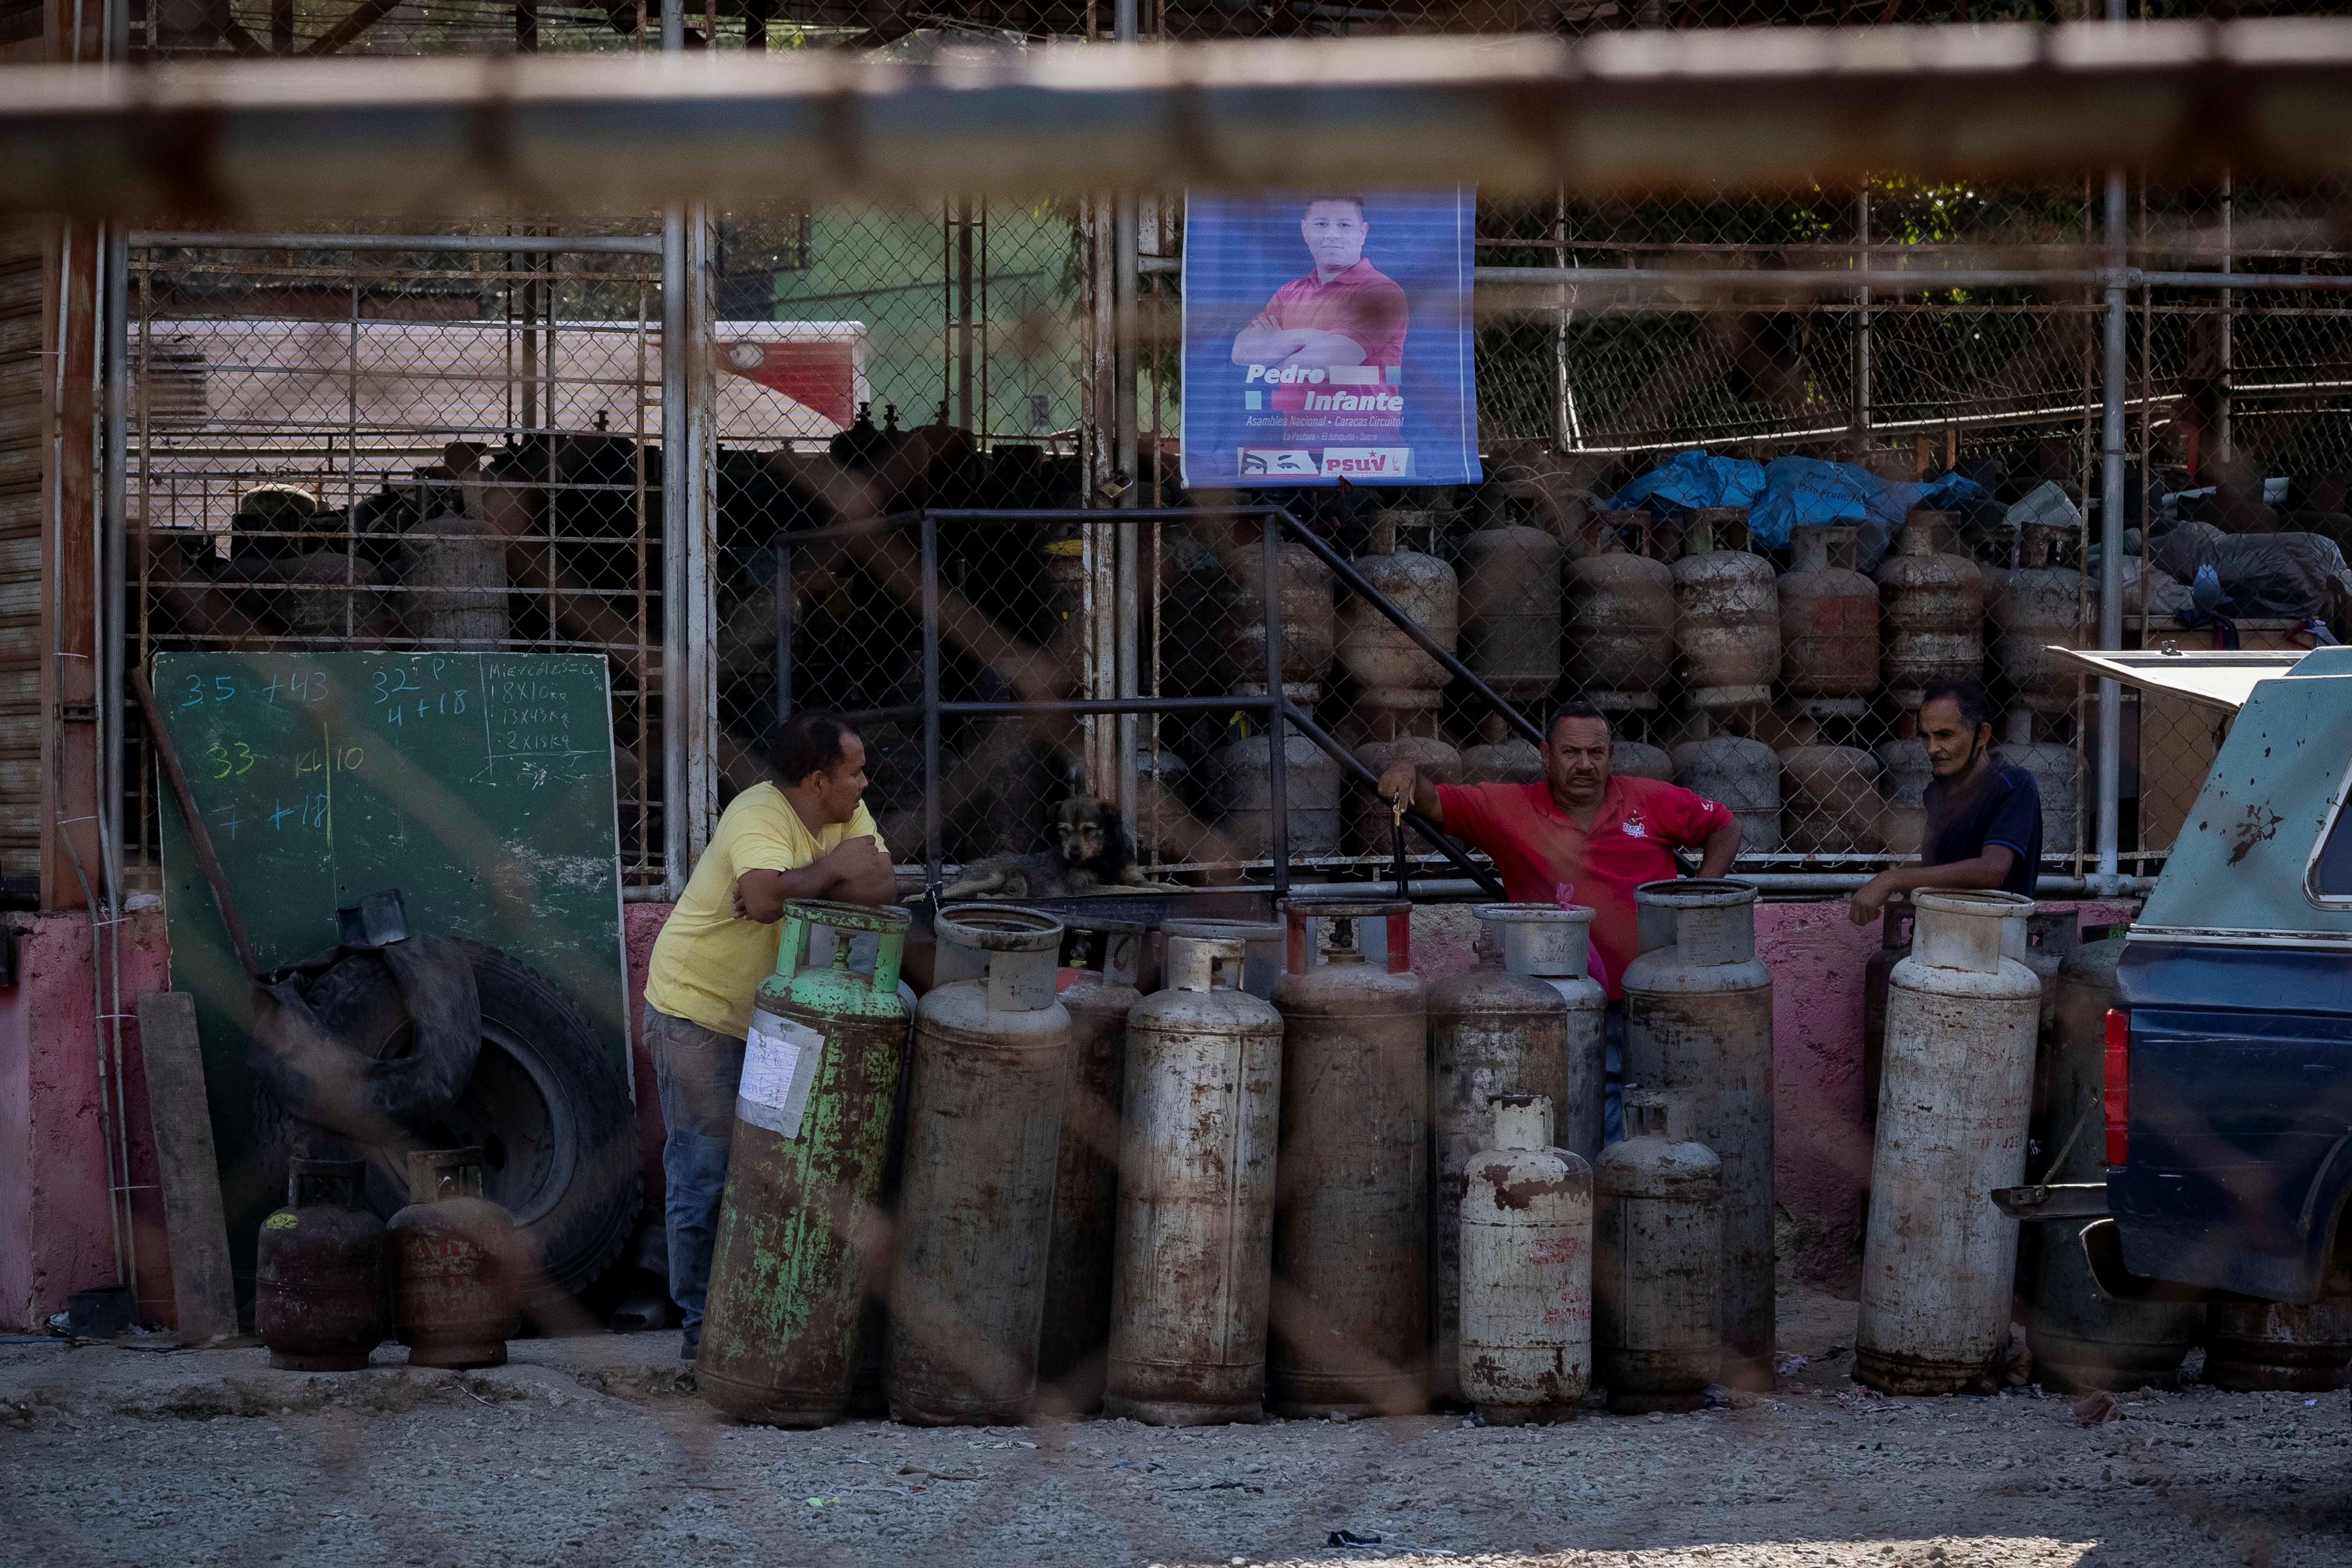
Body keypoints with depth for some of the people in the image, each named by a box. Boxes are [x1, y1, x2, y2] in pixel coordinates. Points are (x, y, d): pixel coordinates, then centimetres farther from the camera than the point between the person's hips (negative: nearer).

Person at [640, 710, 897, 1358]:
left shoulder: (848, 814, -2)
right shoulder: (758, 819, -27)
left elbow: (882, 885, -14)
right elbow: (766, 897, -45)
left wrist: (791, 885, -28)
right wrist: (831, 869, -28)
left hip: (767, 1013, 8)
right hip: (697, 1014, -8)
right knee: (705, 1172, -2)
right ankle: (702, 1323, 7)